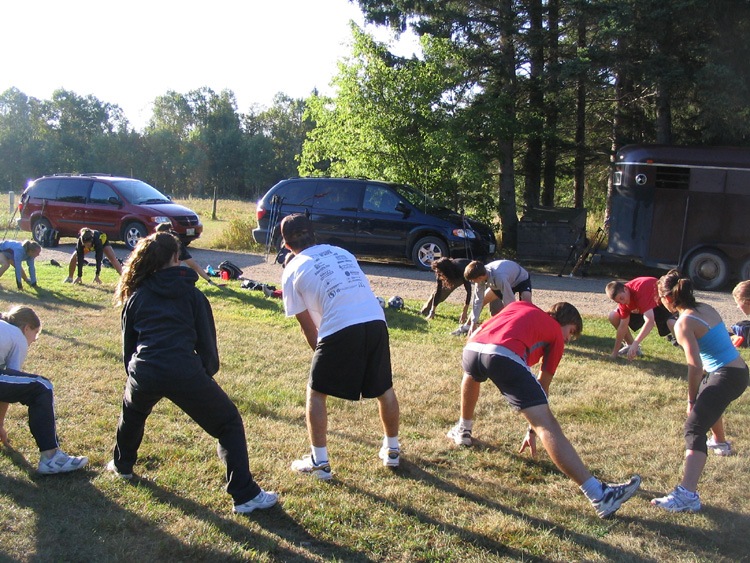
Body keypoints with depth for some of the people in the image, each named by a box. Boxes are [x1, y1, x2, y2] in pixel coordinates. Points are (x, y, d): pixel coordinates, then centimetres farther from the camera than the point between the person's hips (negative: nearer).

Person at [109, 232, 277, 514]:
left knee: (132, 413, 39)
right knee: (229, 425, 10)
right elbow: (207, 343, 10)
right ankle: (245, 495, 3)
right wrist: (208, 372, 26)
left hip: (144, 374, 4)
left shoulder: (135, 296, 19)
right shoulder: (191, 294, 12)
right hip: (184, 373, -3)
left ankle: (122, 465, 58)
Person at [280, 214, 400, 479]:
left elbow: (307, 326, 13)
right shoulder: (341, 252, 24)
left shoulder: (292, 271, 11)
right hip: (376, 321, 5)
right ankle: (392, 450, 35)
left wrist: (320, 351, 28)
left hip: (339, 330, -4)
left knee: (316, 392, 15)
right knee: (385, 388, 21)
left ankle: (319, 462, 15)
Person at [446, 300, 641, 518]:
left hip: (471, 349, 5)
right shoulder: (556, 333, 25)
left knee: (471, 375, 43)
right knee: (546, 424, -6)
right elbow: (542, 385, 24)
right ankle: (599, 495, -9)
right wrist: (532, 430, 30)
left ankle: (463, 430, 55)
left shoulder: (518, 305, 37)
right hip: (505, 357, -5)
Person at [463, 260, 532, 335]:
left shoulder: (500, 278, -46)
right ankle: (467, 327, 22)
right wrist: (473, 322, -22)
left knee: (526, 301, -35)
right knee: (481, 299, 5)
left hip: (522, 279, -6)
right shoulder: (480, 276, -25)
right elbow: (478, 299, -19)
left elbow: (509, 301, -40)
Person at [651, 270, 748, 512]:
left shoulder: (684, 323, -14)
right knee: (704, 400, 38)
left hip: (726, 377, -9)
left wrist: (691, 399, -8)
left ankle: (687, 494, -33)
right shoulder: (707, 309, 10)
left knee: (694, 427, -18)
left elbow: (695, 366, -20)